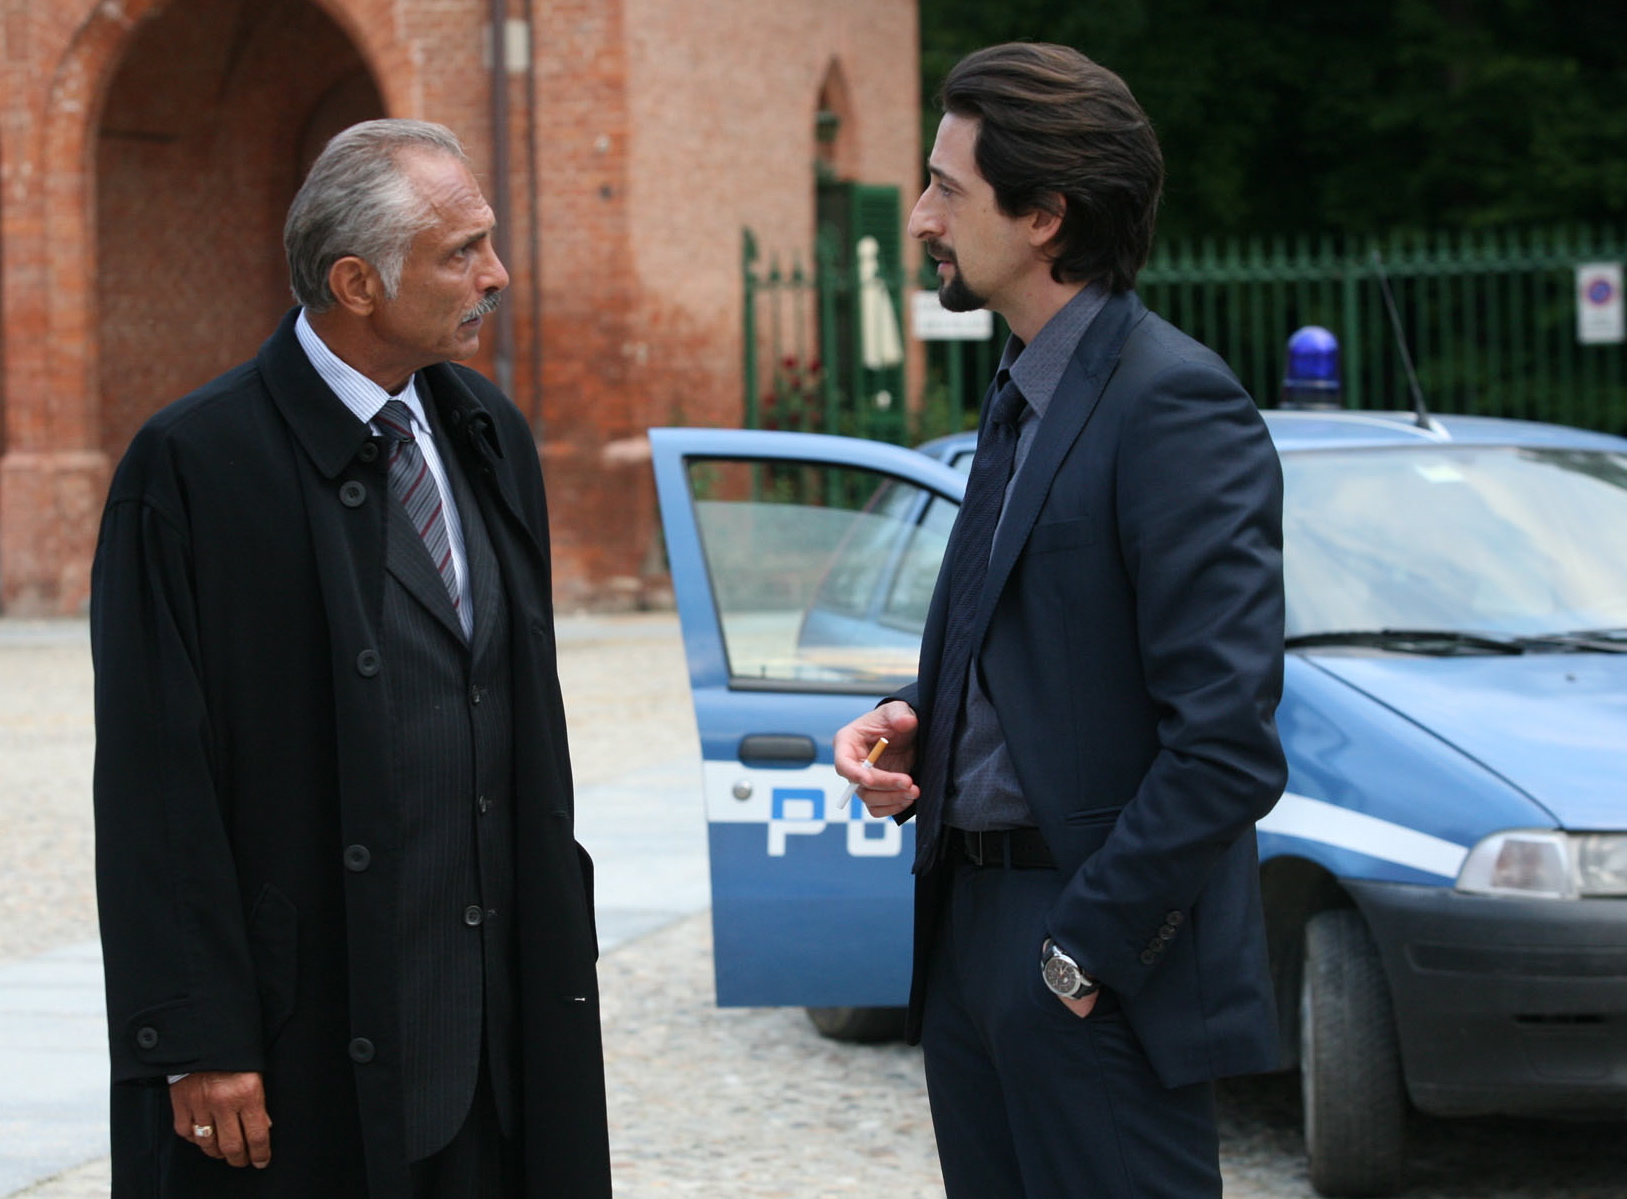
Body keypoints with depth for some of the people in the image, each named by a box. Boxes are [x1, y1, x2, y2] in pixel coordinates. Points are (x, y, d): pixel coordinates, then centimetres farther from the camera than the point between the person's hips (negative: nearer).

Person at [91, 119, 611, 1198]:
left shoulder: (489, 435, 11)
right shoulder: (192, 465, -11)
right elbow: (154, 782, -12)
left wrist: (564, 966, 14)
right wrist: (198, 1044, -15)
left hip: (499, 1023, 6)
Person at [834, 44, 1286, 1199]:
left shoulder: (1174, 405, -17)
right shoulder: (1023, 394, 13)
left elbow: (1226, 746, -22)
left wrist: (1087, 949, -19)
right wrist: (911, 721, 4)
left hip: (1101, 962, -9)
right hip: (975, 924, 9)